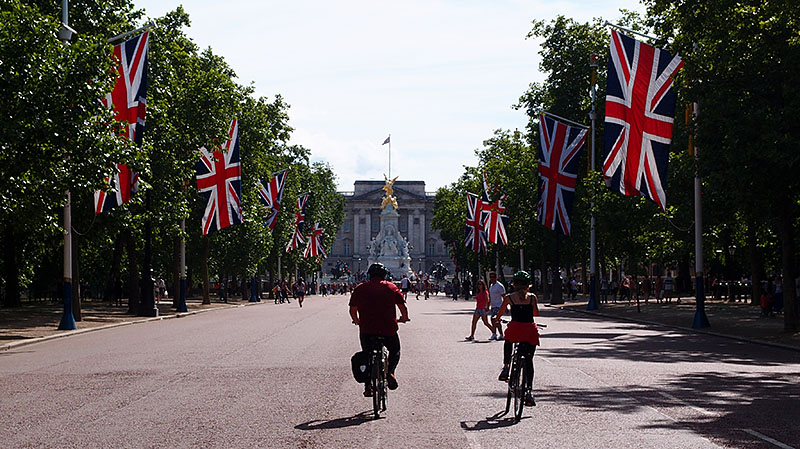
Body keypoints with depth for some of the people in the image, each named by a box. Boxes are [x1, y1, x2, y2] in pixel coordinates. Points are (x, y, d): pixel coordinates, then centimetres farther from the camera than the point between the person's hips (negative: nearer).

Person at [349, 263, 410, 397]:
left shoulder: (360, 288, 7)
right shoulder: (391, 288, 6)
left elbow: (353, 310, 6)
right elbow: (403, 307, 4)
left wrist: (357, 321, 26)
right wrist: (404, 318, 25)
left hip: (366, 330, 1)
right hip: (388, 329, -1)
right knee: (395, 351, 24)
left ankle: (368, 386, 4)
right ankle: (390, 372, -2)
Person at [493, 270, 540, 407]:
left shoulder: (509, 297, 6)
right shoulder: (532, 297, 8)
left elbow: (501, 313, 17)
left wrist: (497, 319, 40)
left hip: (515, 328, -1)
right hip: (530, 329, 1)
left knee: (508, 342, 36)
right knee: (528, 361, 10)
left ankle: (506, 367, 23)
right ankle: (529, 391, 3)